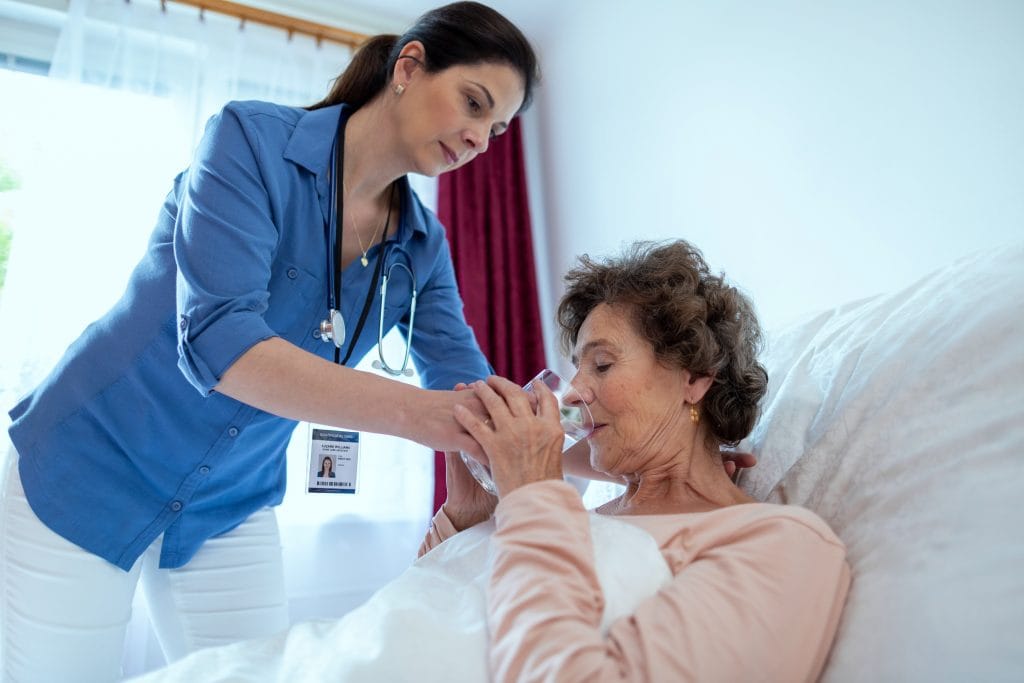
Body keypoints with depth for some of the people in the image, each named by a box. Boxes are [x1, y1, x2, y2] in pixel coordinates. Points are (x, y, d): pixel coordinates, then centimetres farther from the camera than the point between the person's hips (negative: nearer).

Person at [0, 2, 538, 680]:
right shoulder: (253, 139, -18)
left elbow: (469, 392, -6)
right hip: (92, 469, -4)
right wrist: (419, 413, -40)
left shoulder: (423, 247, -3)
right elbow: (216, 338, -30)